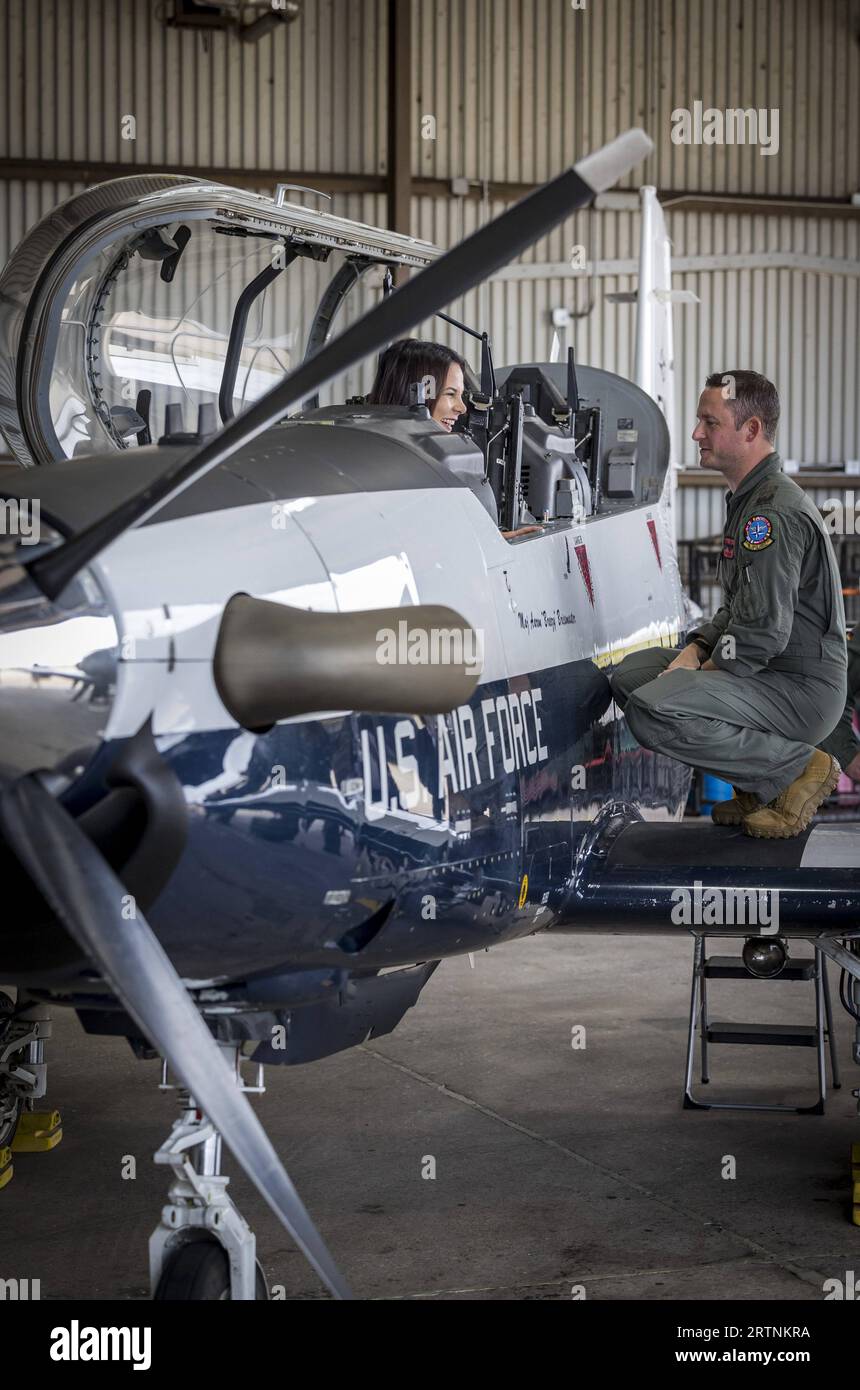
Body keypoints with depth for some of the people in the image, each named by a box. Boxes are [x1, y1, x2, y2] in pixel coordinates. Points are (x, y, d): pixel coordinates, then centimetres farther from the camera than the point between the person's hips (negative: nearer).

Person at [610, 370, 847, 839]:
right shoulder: (746, 499, 15)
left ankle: (799, 767, -8)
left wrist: (706, 672, -11)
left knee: (652, 712, -28)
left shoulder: (776, 512, -20)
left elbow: (764, 632, -25)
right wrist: (695, 650, 6)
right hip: (772, 676, 11)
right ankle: (759, 781, 10)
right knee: (629, 674, 11)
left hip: (802, 690, -11)